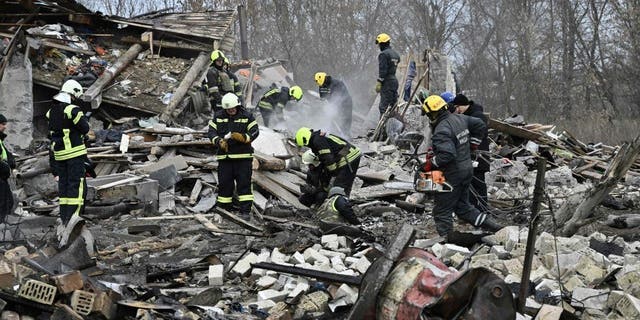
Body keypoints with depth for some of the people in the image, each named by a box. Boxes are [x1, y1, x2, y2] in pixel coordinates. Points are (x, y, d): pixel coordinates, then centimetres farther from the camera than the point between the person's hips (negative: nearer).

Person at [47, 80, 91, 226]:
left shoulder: (51, 111, 10)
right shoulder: (73, 110, -15)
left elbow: (51, 134, 15)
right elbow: (85, 129, -10)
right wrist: (85, 119, 8)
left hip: (59, 153, 7)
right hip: (75, 153, -7)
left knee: (63, 184, 12)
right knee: (77, 185, -5)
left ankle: (64, 218, 14)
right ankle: (73, 218, -10)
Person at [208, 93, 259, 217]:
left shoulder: (246, 116, 1)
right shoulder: (218, 117, 7)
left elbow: (254, 132, -5)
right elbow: (211, 132, 2)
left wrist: (242, 137, -24)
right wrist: (219, 141, -18)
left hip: (243, 156, -2)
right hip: (224, 156, 2)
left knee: (244, 183, -4)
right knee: (224, 183, 6)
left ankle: (245, 210, -4)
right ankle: (223, 209, 15)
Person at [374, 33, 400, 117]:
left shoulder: (383, 54, -13)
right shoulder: (395, 54, 15)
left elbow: (382, 70, -17)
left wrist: (378, 83, -16)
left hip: (387, 82, -9)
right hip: (395, 81, 9)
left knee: (384, 106, -8)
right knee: (394, 106, 13)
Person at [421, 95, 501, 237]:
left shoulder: (441, 130, -24)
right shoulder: (459, 118, 3)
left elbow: (447, 154, -34)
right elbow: (480, 126, 16)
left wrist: (430, 164, -19)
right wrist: (471, 145, 20)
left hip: (451, 176, -9)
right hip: (467, 170, 9)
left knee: (442, 212, 3)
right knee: (463, 207, 22)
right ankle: (493, 226, 19)